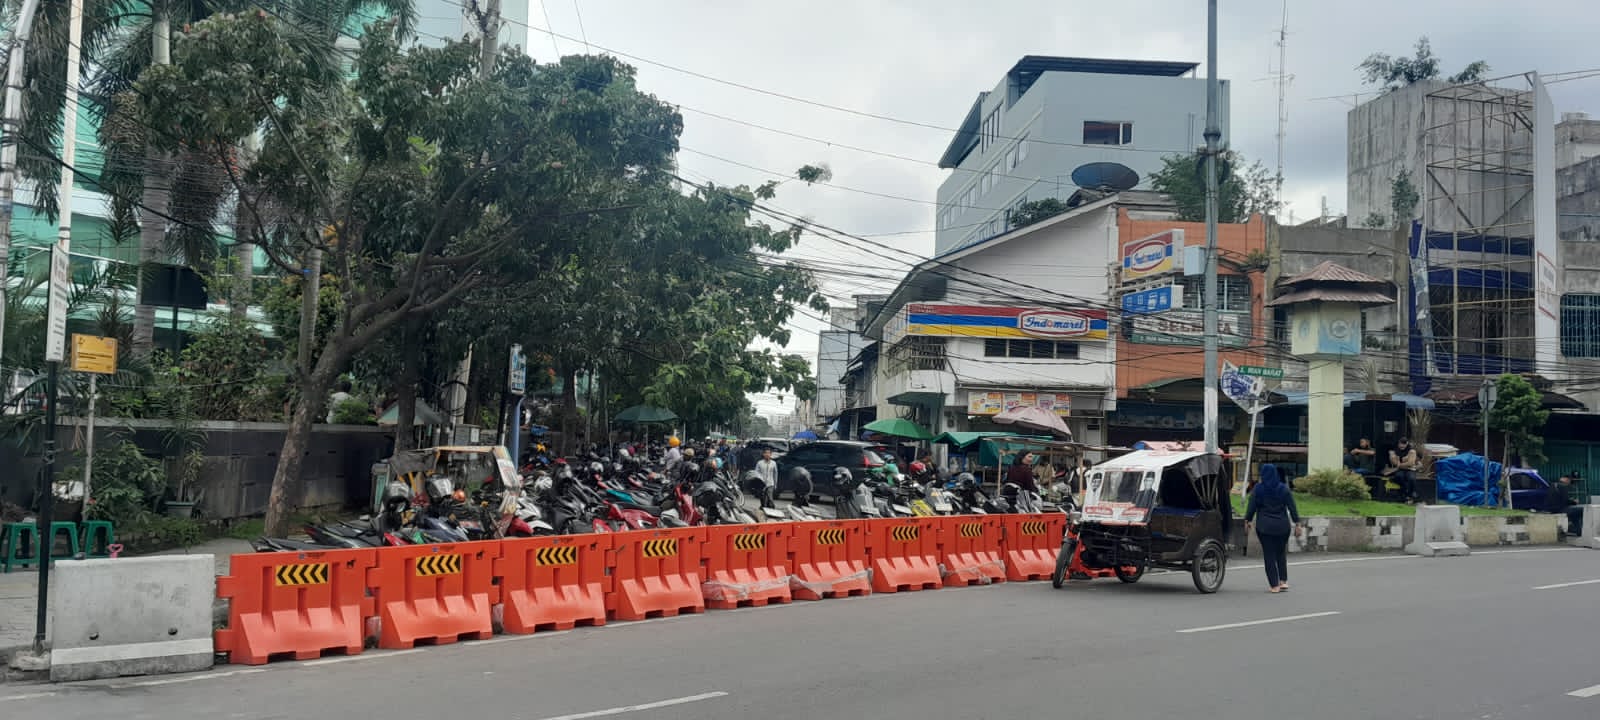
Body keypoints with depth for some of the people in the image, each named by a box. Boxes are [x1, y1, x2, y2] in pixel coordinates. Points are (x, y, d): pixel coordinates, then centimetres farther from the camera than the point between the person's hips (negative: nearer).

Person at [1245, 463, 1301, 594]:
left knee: (1269, 555, 2)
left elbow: (1251, 507, -3)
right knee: (1281, 553, 17)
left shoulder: (1258, 489, -4)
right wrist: (1297, 524, 3)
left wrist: (1247, 521, 9)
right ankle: (1283, 581, 9)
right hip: (1282, 526, 2)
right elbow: (1292, 508, -1)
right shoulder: (1283, 488, 0)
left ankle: (1274, 585, -1)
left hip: (1264, 527, -2)